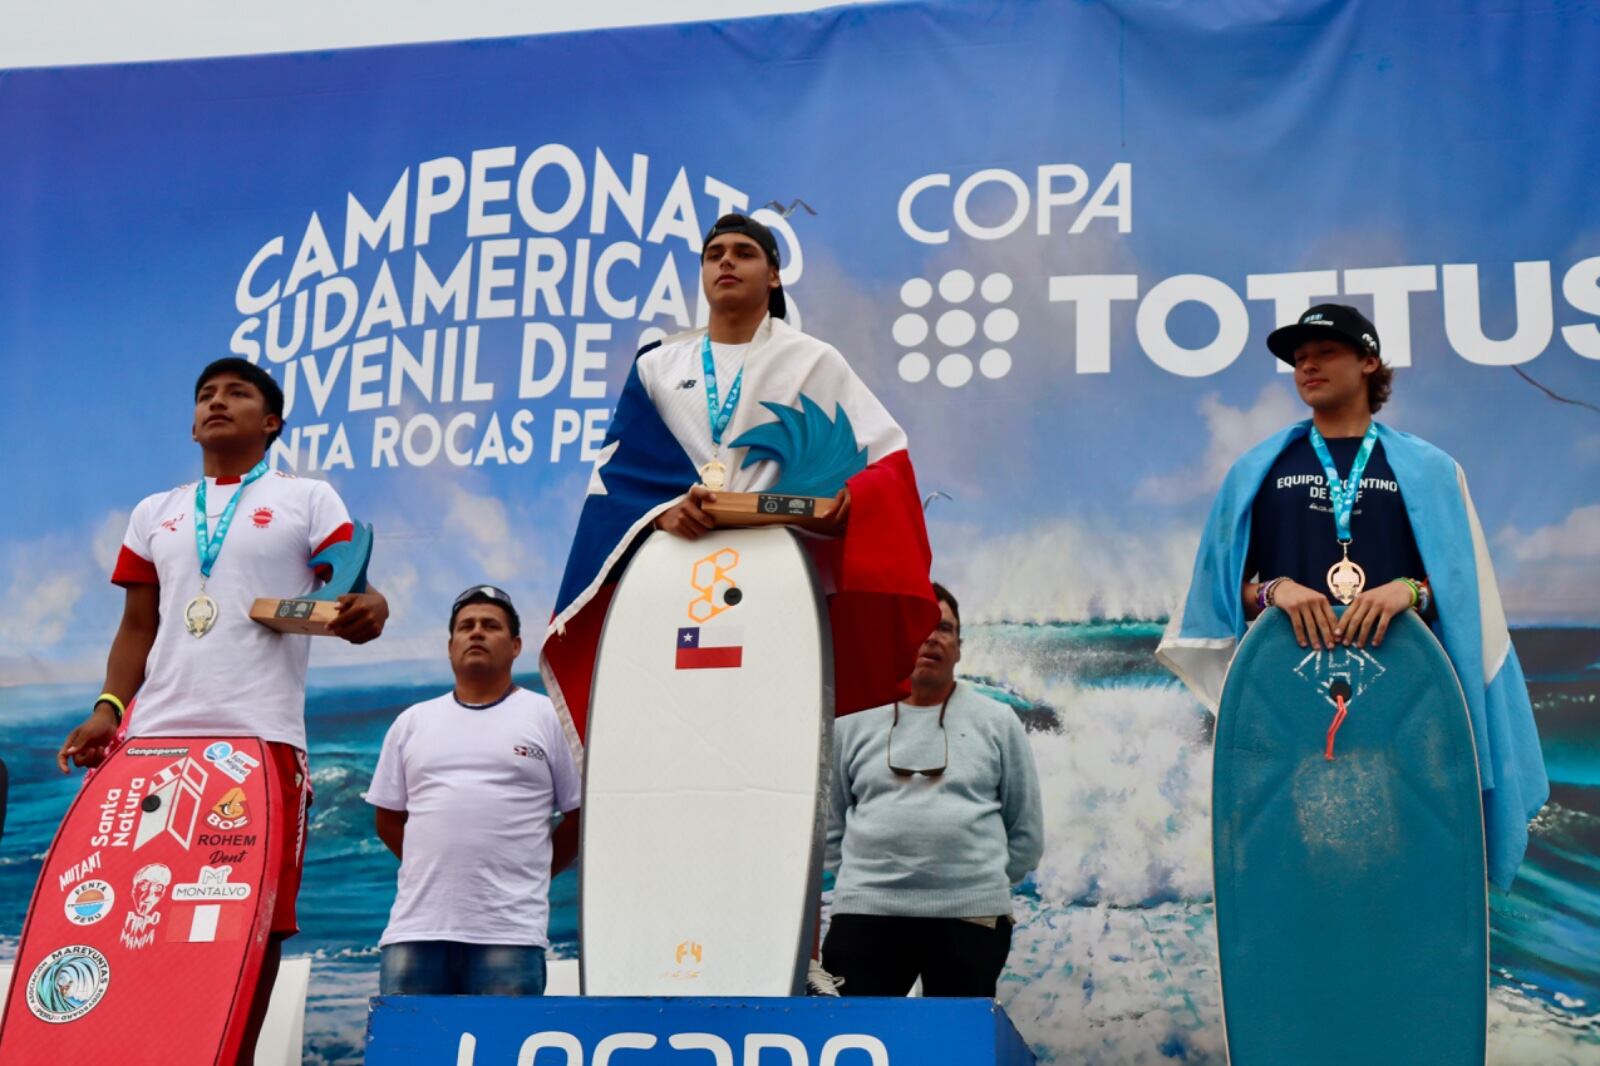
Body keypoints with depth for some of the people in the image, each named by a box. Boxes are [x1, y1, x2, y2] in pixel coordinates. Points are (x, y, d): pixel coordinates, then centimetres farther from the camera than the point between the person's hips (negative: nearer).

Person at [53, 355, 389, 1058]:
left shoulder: (308, 499, 10)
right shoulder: (155, 513, 21)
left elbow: (350, 591, 2)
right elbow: (137, 626, 20)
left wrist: (367, 608, -22)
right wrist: (108, 708, 5)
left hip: (263, 736, -3)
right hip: (157, 734, 4)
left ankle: (235, 1052, 6)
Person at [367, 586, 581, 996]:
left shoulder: (547, 717, 5)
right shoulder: (412, 722, 15)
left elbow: (580, 814, 7)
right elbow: (388, 817, 20)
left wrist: (532, 873, 7)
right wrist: (435, 869, 12)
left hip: (510, 930, -3)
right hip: (415, 926, 3)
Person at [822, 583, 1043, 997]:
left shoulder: (997, 721, 8)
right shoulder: (855, 721, 9)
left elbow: (1027, 833, 11)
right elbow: (830, 824, 15)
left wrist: (986, 882, 7)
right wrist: (859, 881, 6)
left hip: (971, 916, 0)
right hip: (866, 914, 0)